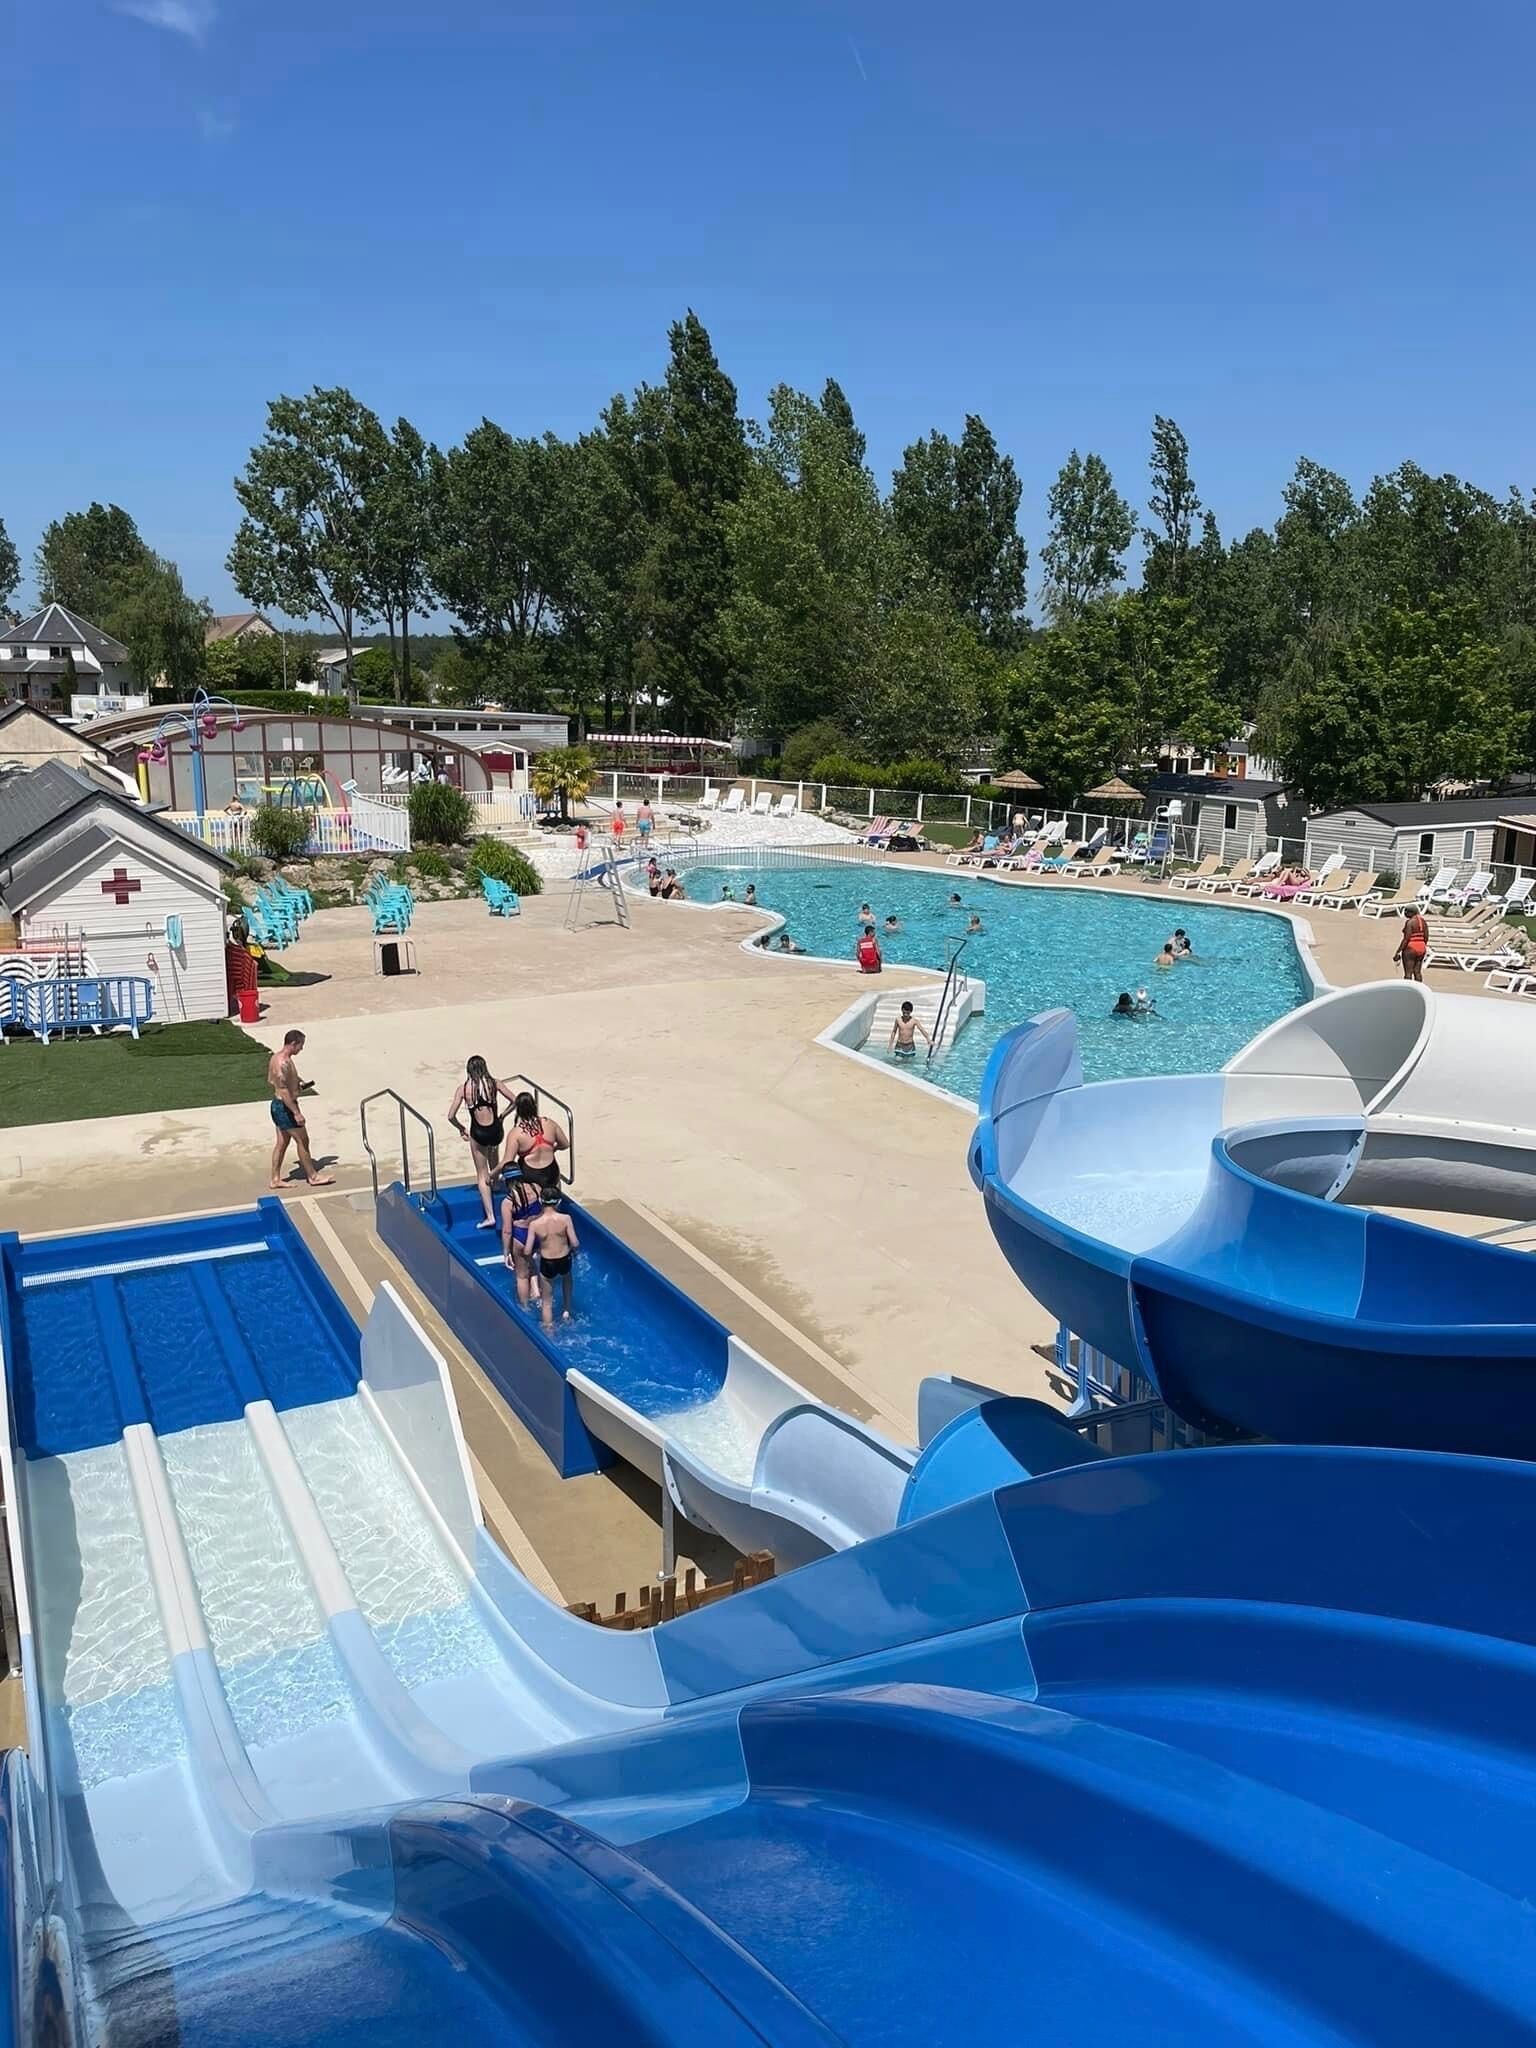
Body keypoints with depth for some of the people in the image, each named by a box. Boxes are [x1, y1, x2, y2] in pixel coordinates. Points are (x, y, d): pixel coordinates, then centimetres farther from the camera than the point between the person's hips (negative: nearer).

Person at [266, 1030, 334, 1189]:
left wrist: (296, 1083, 16)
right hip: (285, 1107, -10)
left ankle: (275, 1179, 20)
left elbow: (270, 1082, 20)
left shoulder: (276, 1057, 7)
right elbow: (283, 1091, -27)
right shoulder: (283, 1063, -25)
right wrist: (296, 1113, -25)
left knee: (282, 1143, 15)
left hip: (277, 1104, 10)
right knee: (302, 1141, 3)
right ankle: (313, 1176, 14)